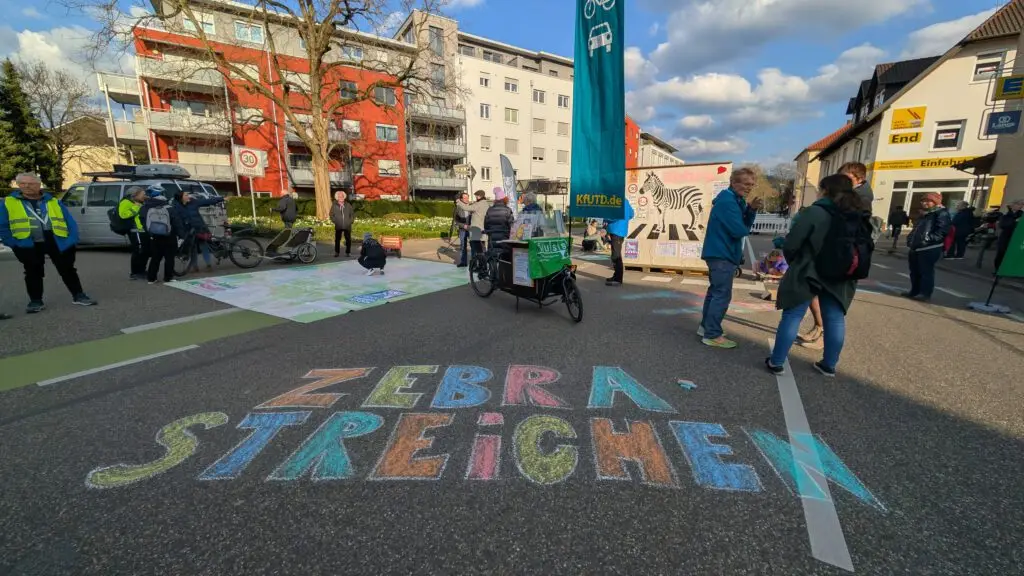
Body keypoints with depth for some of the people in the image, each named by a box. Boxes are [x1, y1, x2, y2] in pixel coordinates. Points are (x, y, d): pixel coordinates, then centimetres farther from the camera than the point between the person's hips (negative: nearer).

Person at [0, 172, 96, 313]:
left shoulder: (54, 202, 8)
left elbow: (70, 223, 4)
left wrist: (72, 241, -6)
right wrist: (13, 243, -6)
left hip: (58, 243, 0)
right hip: (29, 245, 0)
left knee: (67, 270, 5)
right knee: (33, 274, 9)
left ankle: (78, 296, 13)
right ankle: (35, 301, 18)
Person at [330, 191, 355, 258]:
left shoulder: (348, 205, 3)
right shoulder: (334, 205, 1)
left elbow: (352, 214, 8)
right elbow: (331, 215, 6)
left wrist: (351, 221, -3)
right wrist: (335, 221, -4)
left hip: (347, 226, 0)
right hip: (338, 226, 0)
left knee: (348, 239, 2)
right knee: (337, 239, 4)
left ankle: (348, 252, 12)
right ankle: (337, 252, 14)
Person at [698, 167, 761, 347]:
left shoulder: (736, 200, 15)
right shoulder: (728, 201, -17)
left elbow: (745, 224, 12)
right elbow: (739, 230, -23)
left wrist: (751, 209, -4)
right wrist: (745, 229, -1)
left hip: (719, 253, 11)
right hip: (722, 255, -11)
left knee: (715, 291, 17)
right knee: (722, 295, -9)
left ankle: (705, 327, 26)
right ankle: (712, 335, -4)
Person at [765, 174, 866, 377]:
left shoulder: (815, 212, -14)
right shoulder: (857, 215, 6)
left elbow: (791, 244, -15)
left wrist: (794, 262, 3)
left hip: (807, 273, -5)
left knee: (792, 316, 1)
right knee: (835, 319, 13)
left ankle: (776, 362, 7)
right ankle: (829, 365, 23)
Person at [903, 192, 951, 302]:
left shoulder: (942, 213, -3)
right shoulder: (924, 214, 24)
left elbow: (942, 230, -15)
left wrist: (929, 239, -22)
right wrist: (910, 240, 17)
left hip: (929, 249, -9)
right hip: (916, 248, 9)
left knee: (926, 272, -7)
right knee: (914, 272, 13)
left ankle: (925, 294, -3)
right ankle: (914, 291, 22)